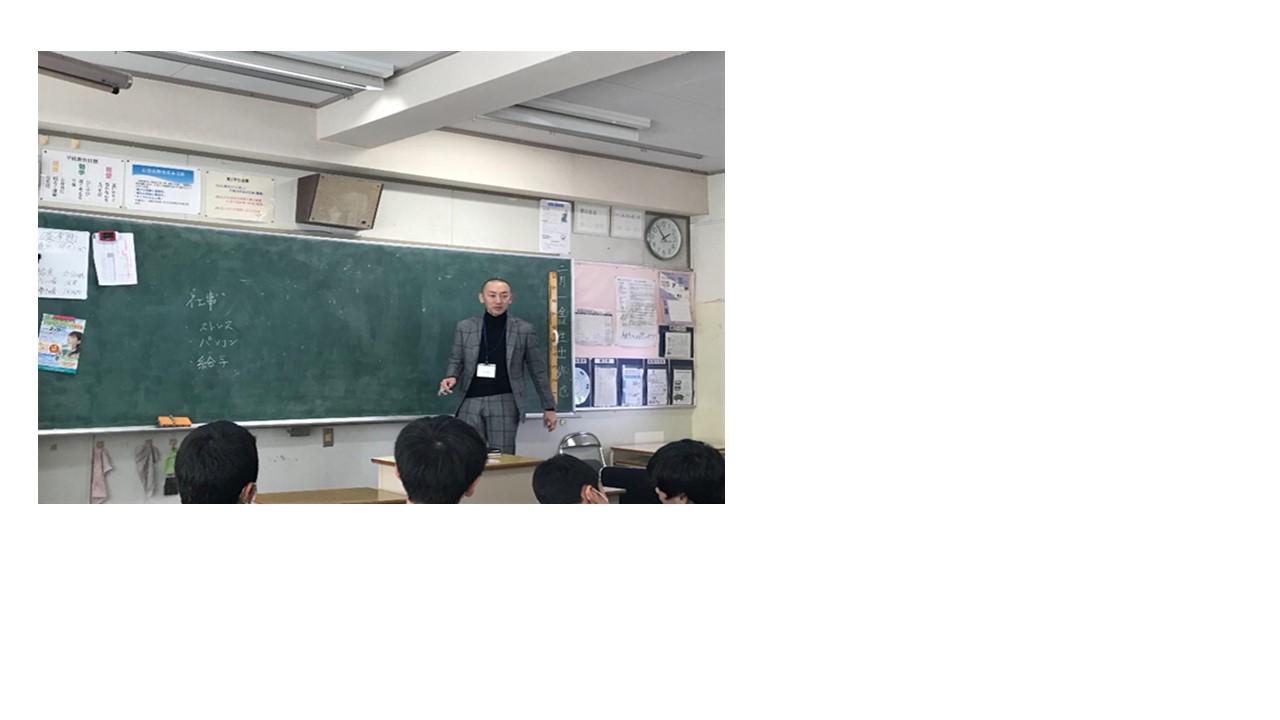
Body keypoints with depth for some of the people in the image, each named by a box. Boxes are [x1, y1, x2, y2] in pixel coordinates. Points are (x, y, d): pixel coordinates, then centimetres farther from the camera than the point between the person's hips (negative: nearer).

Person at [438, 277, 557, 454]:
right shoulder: (465, 327, 6)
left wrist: (549, 407, 7)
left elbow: (538, 370, 6)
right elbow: (456, 360, 13)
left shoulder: (524, 329, 2)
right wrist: (451, 378, -11)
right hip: (471, 402, 1)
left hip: (504, 402, -1)